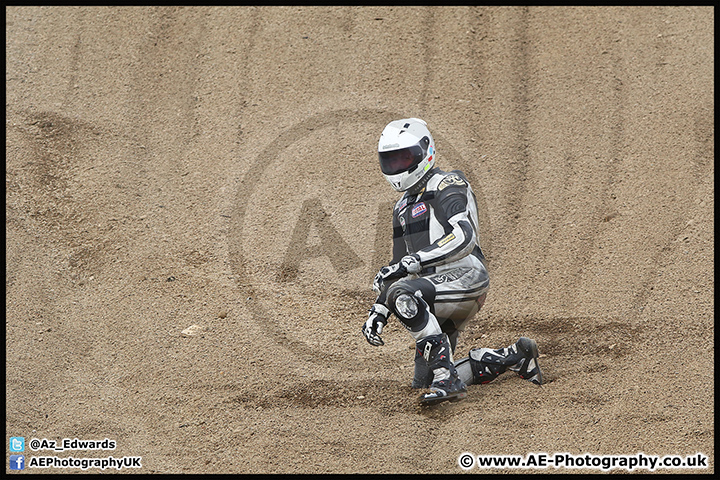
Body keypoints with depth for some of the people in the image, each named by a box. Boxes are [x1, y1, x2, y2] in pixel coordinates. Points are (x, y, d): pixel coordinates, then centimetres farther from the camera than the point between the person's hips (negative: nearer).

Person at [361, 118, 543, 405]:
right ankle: (515, 357, 15)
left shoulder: (447, 185, -3)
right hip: (435, 287, 9)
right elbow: (400, 267, 27)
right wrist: (379, 312, 15)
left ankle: (446, 376, -34)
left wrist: (413, 261, -28)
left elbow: (464, 237, -20)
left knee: (403, 293, -36)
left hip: (465, 275, -9)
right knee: (423, 380, 3)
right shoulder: (403, 208, 24)